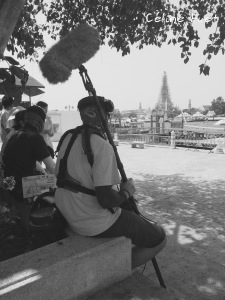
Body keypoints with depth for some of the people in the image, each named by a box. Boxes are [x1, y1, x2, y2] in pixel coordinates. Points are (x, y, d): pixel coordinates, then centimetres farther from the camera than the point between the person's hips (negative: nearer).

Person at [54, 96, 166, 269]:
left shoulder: (68, 138, 3)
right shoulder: (102, 146, -23)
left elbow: (60, 177, 13)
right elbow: (105, 199, -29)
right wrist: (126, 192, -8)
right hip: (97, 225, -8)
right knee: (159, 239, 4)